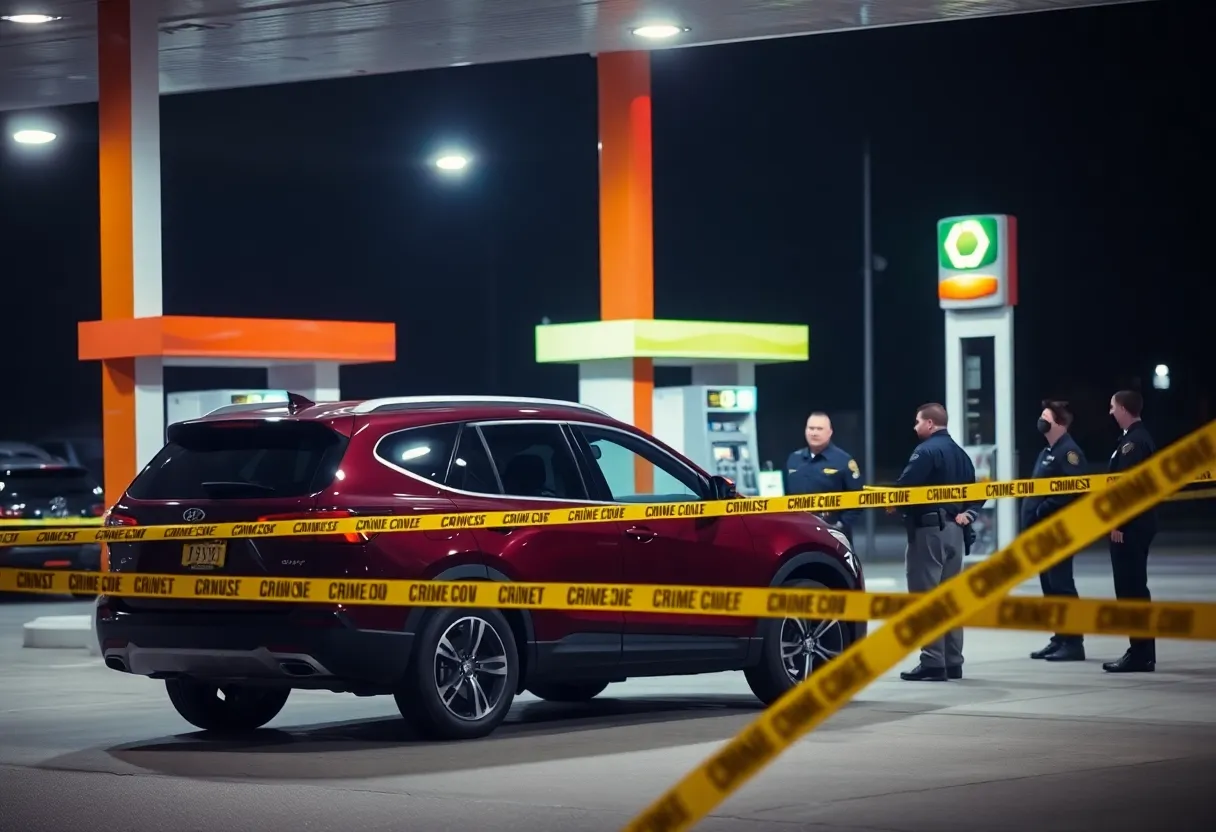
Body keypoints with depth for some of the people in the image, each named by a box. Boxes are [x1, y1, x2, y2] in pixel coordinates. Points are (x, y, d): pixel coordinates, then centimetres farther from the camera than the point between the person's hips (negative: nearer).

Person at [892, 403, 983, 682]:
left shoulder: (927, 451, -12)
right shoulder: (959, 453, 18)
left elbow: (905, 486, -20)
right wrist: (968, 513, 5)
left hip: (928, 530, -9)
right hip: (953, 530, 9)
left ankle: (933, 662, -11)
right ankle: (952, 662, 15)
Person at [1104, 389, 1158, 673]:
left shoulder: (1134, 441, -16)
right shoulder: (1137, 438, 15)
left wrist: (1118, 524, -22)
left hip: (1129, 526, -10)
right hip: (1137, 524, 10)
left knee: (1131, 588, -7)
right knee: (1133, 587, 13)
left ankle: (1141, 653, -6)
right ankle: (1142, 652, 16)